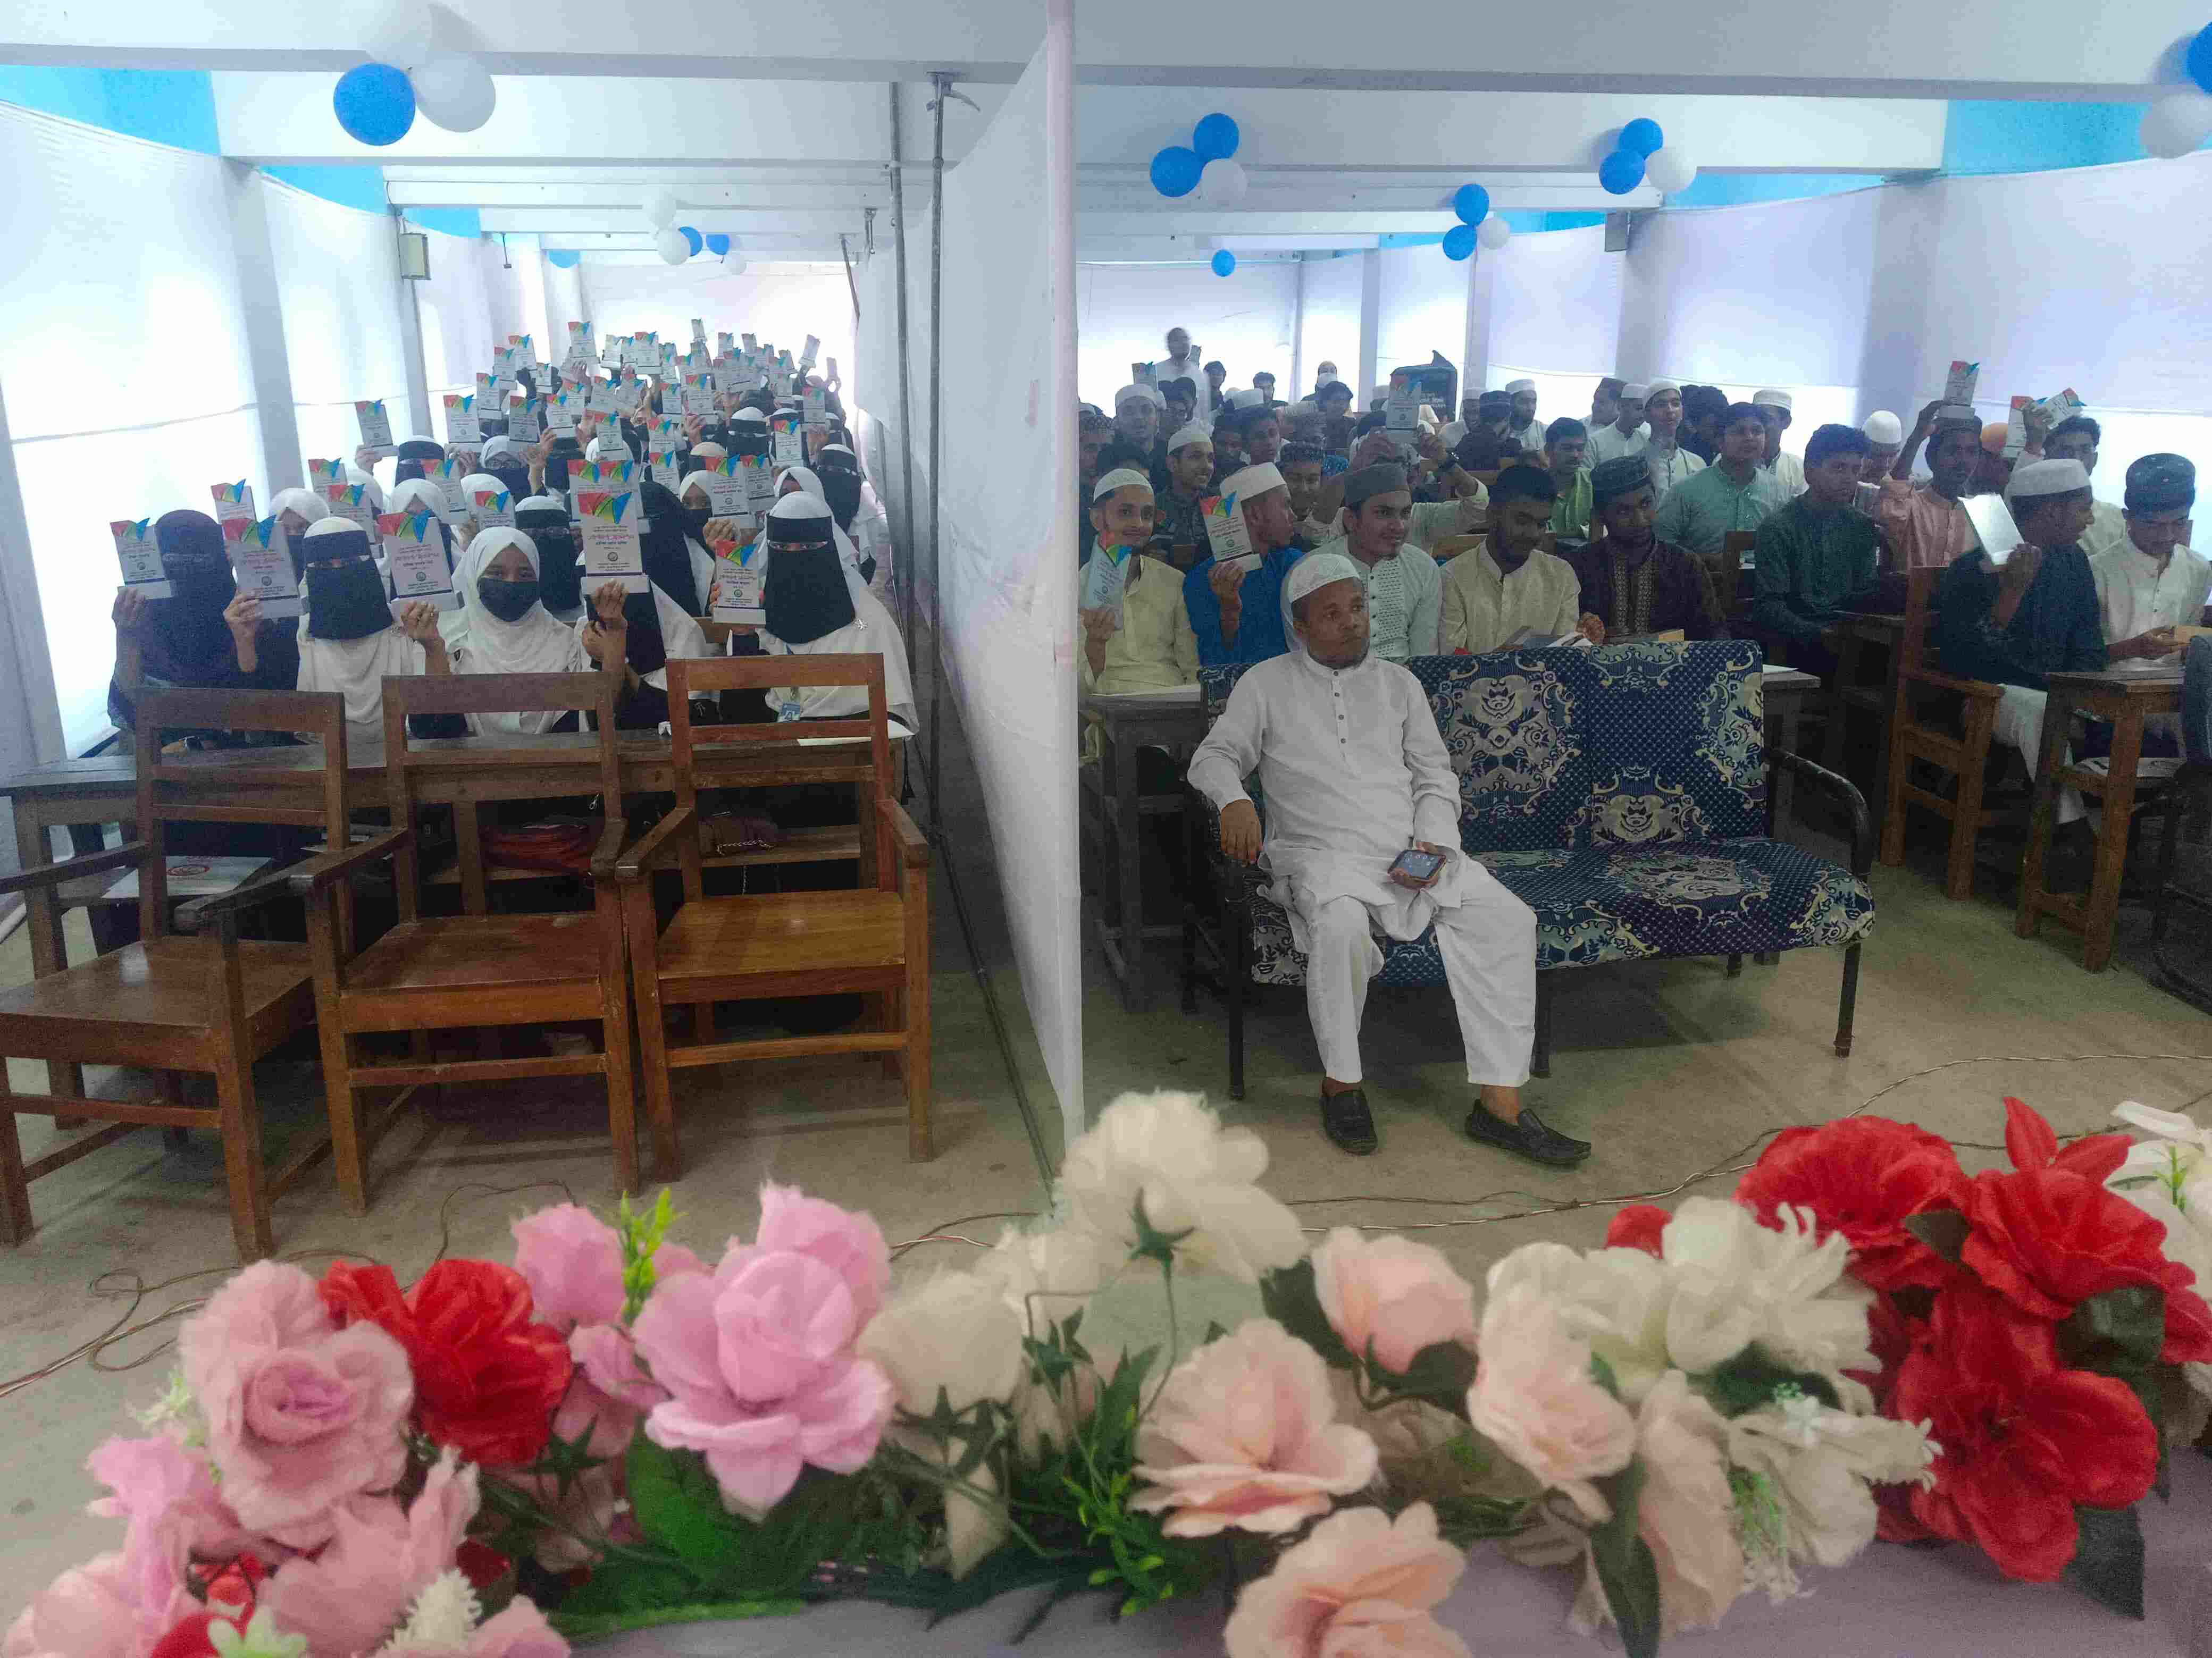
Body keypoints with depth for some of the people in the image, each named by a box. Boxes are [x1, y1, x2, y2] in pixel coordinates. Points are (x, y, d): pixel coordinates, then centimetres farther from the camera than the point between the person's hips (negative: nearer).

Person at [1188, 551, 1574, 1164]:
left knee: (1508, 918, -20)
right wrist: (1234, 800, -18)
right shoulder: (1266, 684, 11)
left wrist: (1434, 843, -2)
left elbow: (1436, 776, 17)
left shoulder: (1399, 683, 19)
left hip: (1411, 853, 4)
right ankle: (1342, 1083, -16)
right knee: (1341, 925, -38)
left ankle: (1499, 1103, -18)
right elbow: (1213, 755, 6)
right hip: (1320, 854, -4)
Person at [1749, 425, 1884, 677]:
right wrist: (1819, 635, -26)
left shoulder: (1860, 526, 13)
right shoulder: (1778, 529, -4)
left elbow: (1865, 593, 14)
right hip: (1796, 640, -5)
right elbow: (1769, 608, -12)